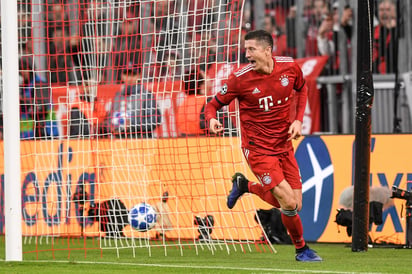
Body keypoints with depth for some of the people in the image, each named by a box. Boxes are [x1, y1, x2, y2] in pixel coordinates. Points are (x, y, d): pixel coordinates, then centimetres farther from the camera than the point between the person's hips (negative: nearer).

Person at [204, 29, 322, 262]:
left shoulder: (290, 67, -6)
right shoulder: (240, 78, -15)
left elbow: (302, 88, 16)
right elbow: (214, 103, -5)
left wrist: (299, 120, 3)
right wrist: (212, 119, -28)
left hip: (284, 145, 5)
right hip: (257, 148, -5)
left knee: (295, 206, 3)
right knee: (289, 203, -15)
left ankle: (246, 186, 27)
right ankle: (302, 249, 11)